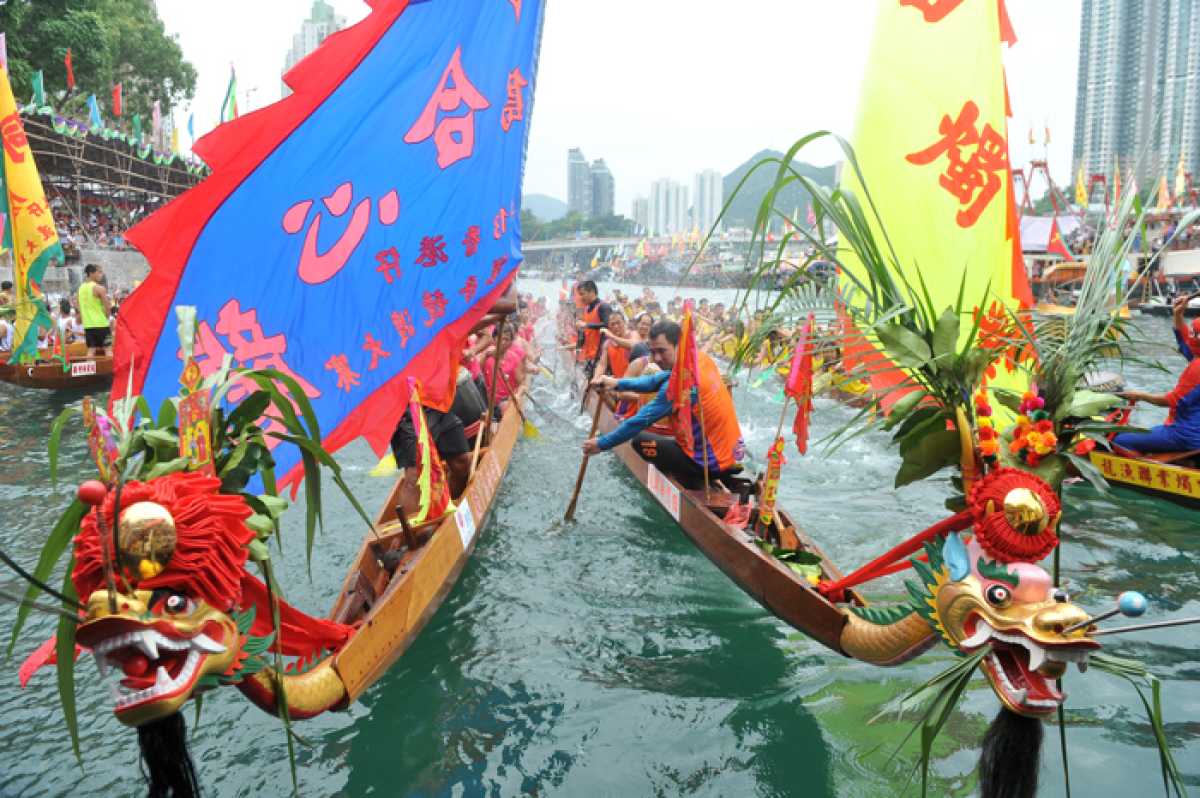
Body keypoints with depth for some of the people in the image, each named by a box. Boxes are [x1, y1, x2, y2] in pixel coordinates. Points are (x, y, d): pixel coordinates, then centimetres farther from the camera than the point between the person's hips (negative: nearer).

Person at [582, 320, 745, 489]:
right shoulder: (702, 358, 0)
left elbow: (642, 420, -18)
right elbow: (659, 381, 9)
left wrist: (602, 444, -8)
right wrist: (618, 383, 1)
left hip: (713, 462, -7)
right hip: (734, 451, 7)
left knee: (640, 441, 4)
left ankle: (695, 479, 0)